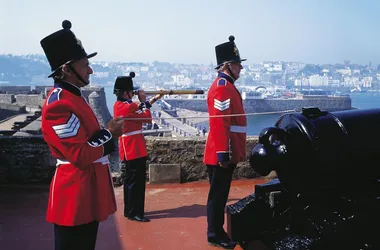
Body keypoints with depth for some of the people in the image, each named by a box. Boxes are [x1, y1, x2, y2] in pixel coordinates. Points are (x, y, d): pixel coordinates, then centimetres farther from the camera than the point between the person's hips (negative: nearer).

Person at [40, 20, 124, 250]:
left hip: (88, 193, 10)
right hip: (75, 196, -10)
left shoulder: (75, 96, 12)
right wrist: (109, 133, -13)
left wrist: (108, 135, 5)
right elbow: (80, 155, -24)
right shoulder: (59, 104, -21)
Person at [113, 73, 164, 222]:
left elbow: (138, 111, 19)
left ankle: (129, 210, 26)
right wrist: (144, 100, -2)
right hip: (134, 149, -10)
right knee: (136, 181, -3)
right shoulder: (128, 107, -21)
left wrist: (153, 100, 16)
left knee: (130, 180, 17)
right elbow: (147, 118, -12)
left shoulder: (119, 105, 9)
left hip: (128, 149, 10)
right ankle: (134, 213, 3)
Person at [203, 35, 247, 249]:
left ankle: (218, 231, 26)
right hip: (222, 154, -10)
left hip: (228, 153, 10)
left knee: (221, 194, 16)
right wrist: (223, 153, -24)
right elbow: (219, 123, -23)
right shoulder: (222, 88, -16)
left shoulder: (228, 86, 16)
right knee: (218, 195, 0)